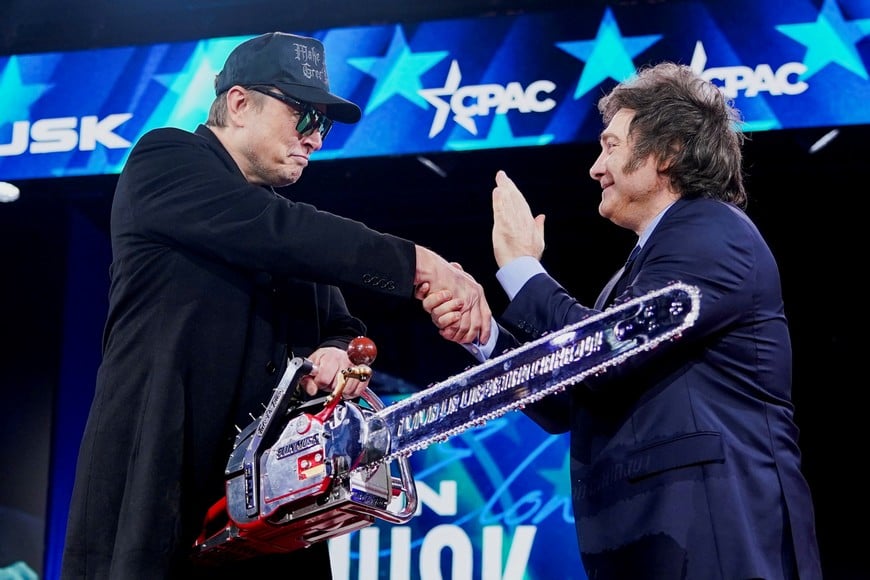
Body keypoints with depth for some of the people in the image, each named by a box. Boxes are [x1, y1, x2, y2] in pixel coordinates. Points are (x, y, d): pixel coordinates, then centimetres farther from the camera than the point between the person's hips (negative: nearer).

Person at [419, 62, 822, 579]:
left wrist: (521, 266, -6)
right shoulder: (652, 258, 21)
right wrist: (481, 336, 4)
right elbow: (569, 406, 16)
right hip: (647, 537, 9)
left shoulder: (712, 233, -8)